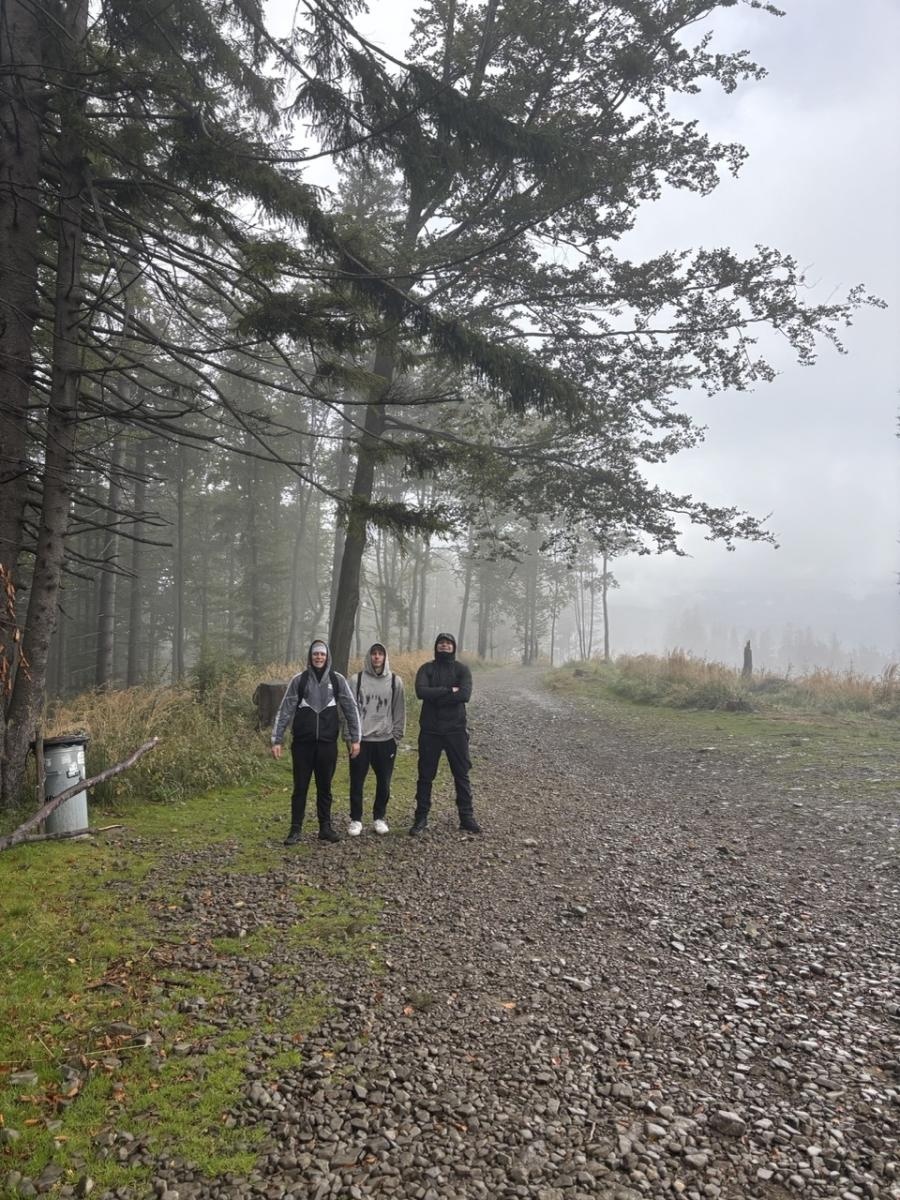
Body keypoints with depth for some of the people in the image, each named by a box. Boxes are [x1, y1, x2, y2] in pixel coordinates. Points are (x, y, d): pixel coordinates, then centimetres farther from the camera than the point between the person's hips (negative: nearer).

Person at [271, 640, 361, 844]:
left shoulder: (337, 680, 1)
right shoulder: (299, 680, -1)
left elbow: (351, 709, 3)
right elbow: (285, 710, -1)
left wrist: (355, 738, -2)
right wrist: (276, 739, -6)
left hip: (327, 743, 1)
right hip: (302, 743, -1)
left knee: (325, 787, 10)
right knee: (300, 787, 5)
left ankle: (325, 827, 20)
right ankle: (295, 829, 13)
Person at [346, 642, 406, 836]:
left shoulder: (395, 681, 2)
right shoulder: (357, 679, -2)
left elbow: (399, 711, 5)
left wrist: (396, 736, 2)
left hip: (385, 741, 1)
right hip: (361, 740, -1)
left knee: (384, 783, 9)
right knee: (356, 782, 5)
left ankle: (379, 817, 25)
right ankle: (356, 819, 19)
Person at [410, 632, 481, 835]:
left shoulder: (462, 669, 1)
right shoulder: (426, 669, 3)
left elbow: (465, 695, -15)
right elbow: (421, 691, -16)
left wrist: (435, 697, -14)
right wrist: (449, 691, -18)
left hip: (456, 730, 0)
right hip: (430, 731, 0)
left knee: (461, 775, 8)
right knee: (425, 776, 7)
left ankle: (466, 816, 19)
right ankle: (421, 817, 17)